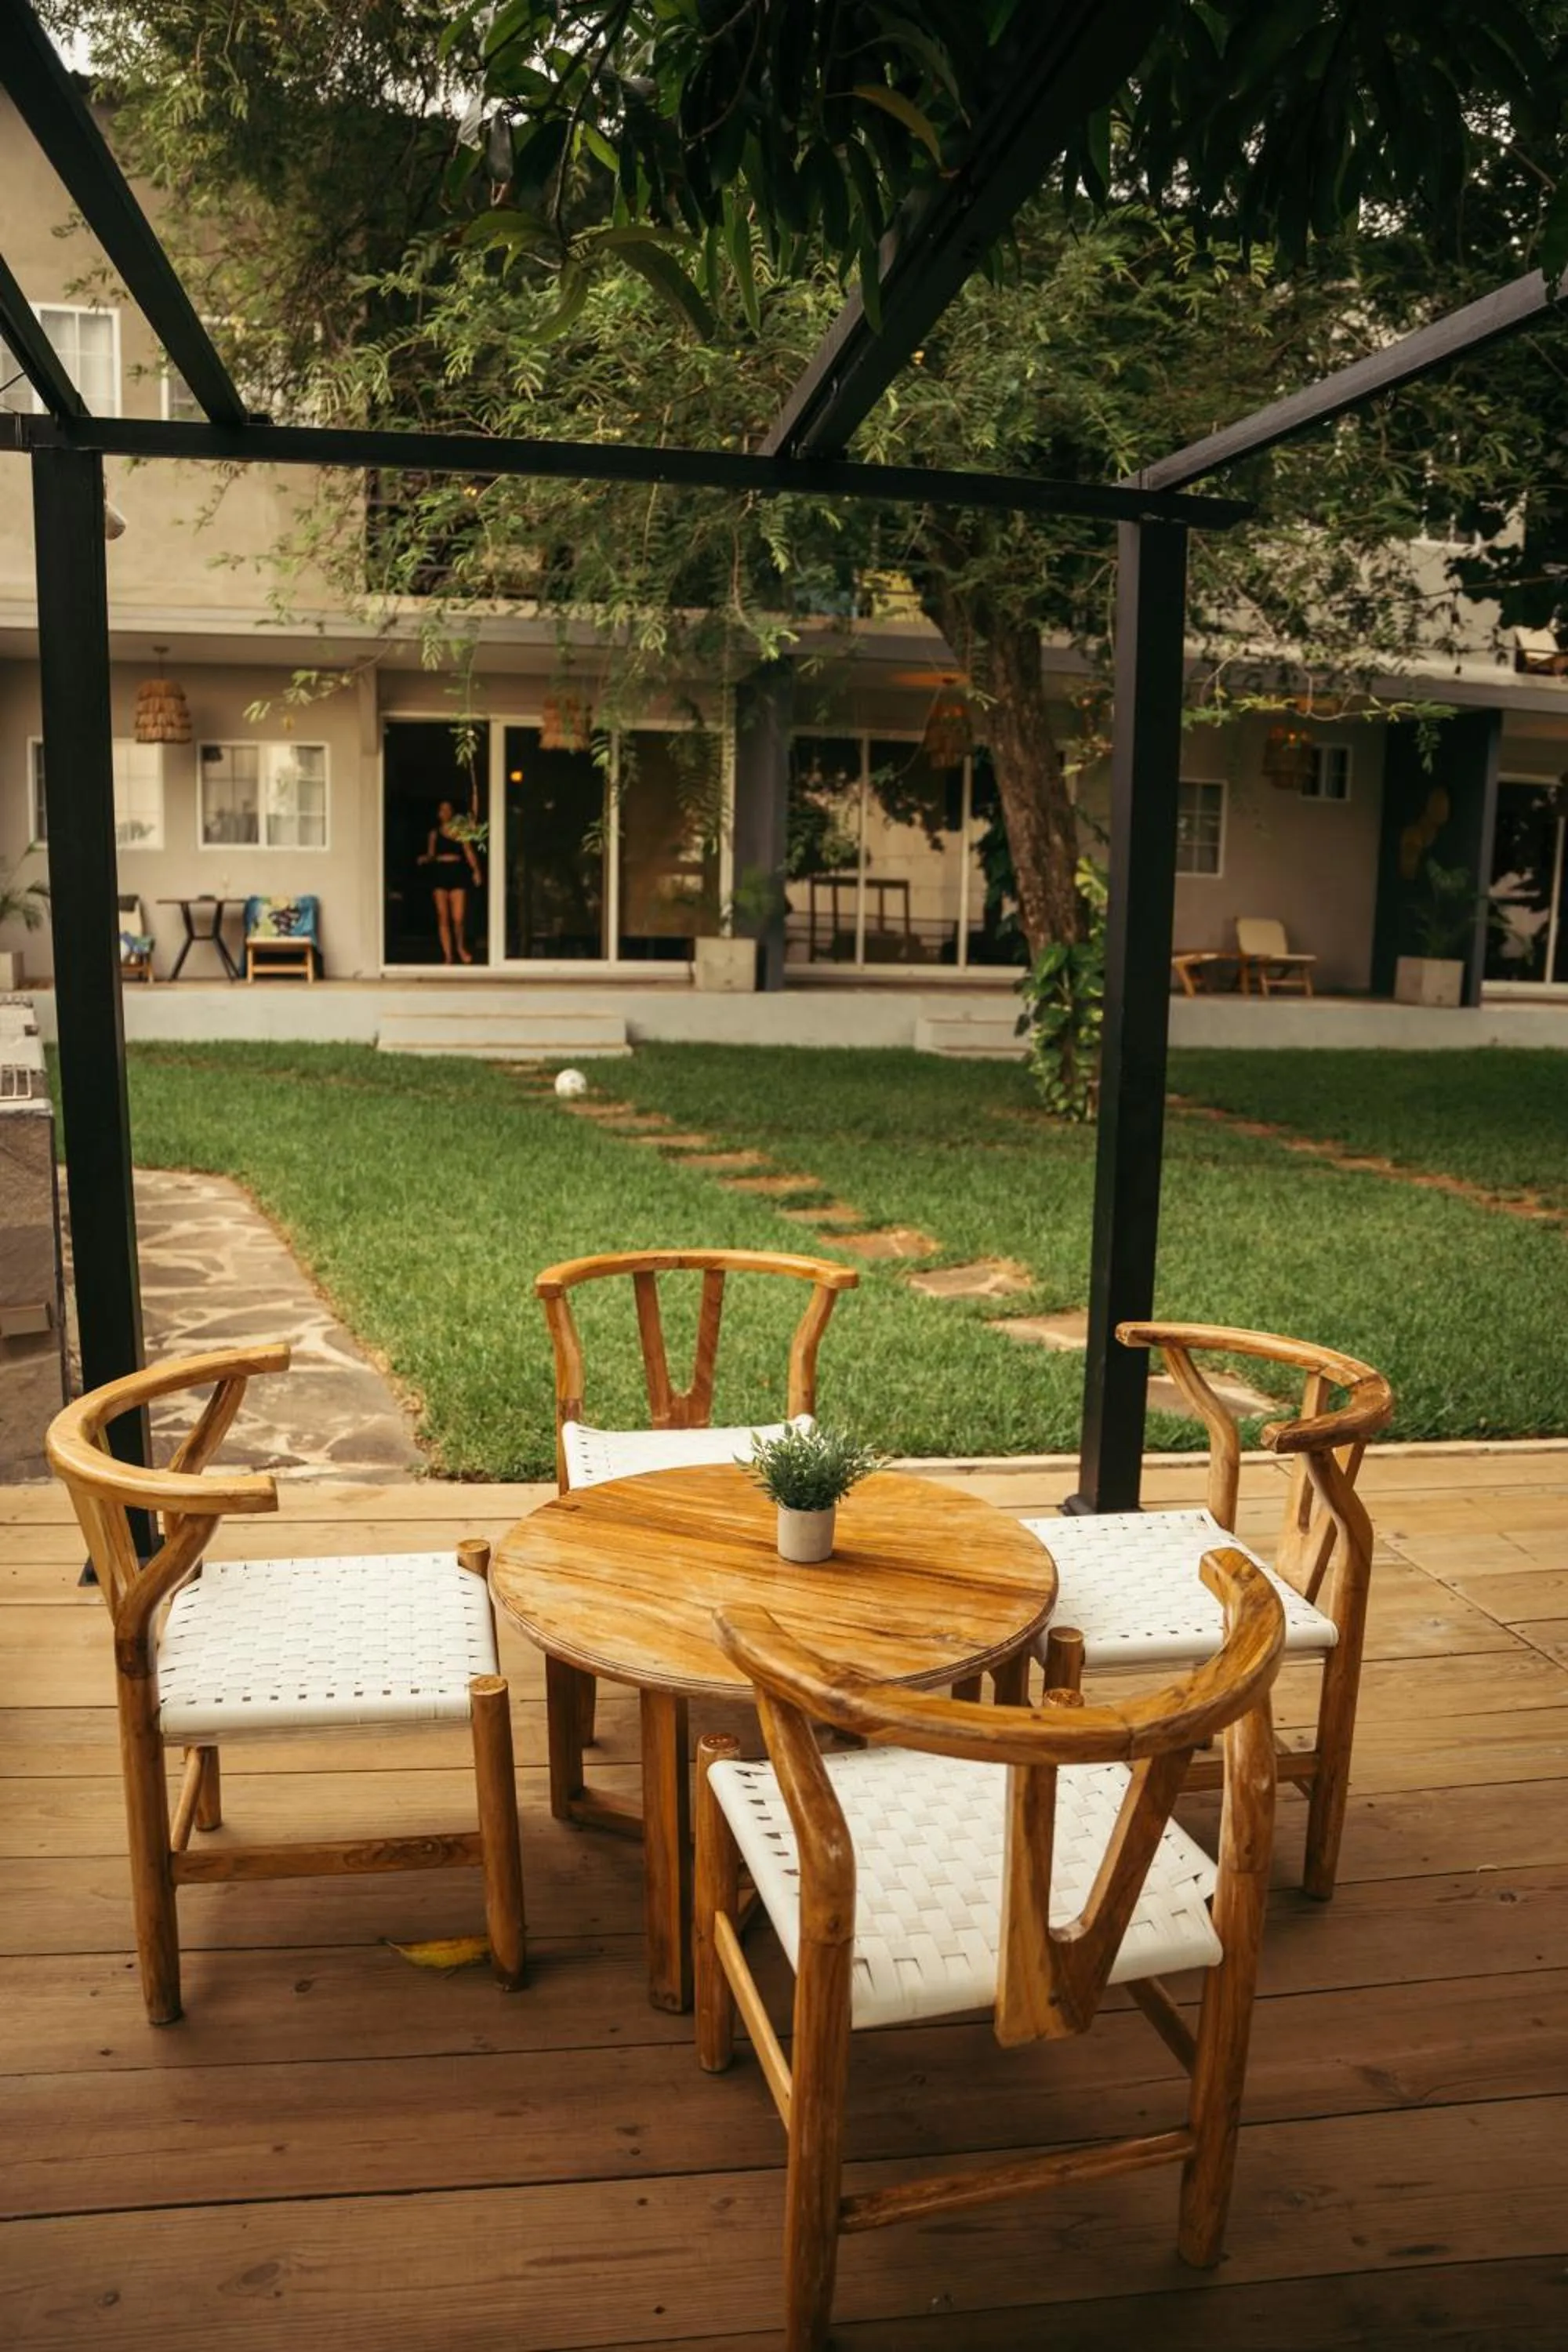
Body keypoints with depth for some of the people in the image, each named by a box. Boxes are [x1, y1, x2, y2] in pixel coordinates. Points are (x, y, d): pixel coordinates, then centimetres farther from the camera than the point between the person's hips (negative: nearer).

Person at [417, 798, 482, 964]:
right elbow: (431, 854, 12)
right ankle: (448, 955, 6)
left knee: (458, 918, -8)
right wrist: (425, 859, -11)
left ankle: (460, 947, 21)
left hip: (457, 872, -1)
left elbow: (469, 853, 2)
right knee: (443, 917, -1)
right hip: (440, 874, 1)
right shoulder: (435, 833, 10)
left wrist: (476, 871, -10)